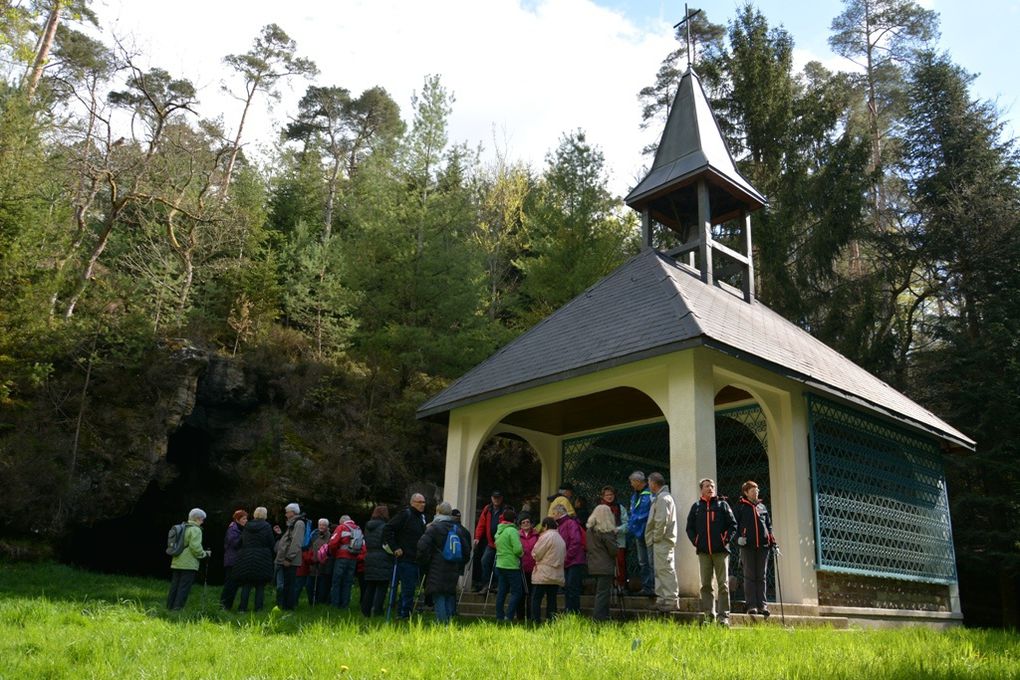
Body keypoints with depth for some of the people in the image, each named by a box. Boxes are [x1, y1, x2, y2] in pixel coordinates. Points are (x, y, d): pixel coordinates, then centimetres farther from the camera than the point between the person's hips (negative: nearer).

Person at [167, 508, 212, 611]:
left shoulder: (182, 528, 14)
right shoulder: (195, 530, -11)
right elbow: (195, 547, -20)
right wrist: (205, 554, -4)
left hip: (176, 562, 8)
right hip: (189, 564, -8)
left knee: (174, 586, 13)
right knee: (184, 588, -3)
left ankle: (169, 607, 18)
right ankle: (177, 608, -3)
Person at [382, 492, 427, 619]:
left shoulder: (422, 517, 15)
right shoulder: (405, 515, -11)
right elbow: (387, 529, -17)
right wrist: (395, 548, -17)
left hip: (416, 559, 8)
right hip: (405, 558, -8)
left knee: (410, 587, 12)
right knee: (408, 587, -6)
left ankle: (401, 612, 20)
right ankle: (404, 613, 2)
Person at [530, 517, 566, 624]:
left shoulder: (546, 536, -10)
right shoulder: (560, 538, 15)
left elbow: (536, 554, -10)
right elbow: (564, 555, 14)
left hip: (544, 574, -7)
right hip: (557, 575, 7)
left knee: (536, 598, -1)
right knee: (551, 599, 10)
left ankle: (535, 620, -6)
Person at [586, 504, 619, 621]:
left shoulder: (590, 529, 7)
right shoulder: (606, 531, -15)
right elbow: (613, 550, -11)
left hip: (593, 566, 8)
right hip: (605, 567, -8)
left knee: (599, 592, 15)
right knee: (603, 593, -5)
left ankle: (603, 617, 22)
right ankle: (599, 618, -7)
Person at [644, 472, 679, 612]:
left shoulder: (663, 498, -14)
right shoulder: (661, 497, 19)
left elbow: (662, 520, -23)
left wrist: (657, 537, -14)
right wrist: (654, 539, 18)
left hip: (663, 541, -11)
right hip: (661, 541, 11)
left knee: (665, 569, -8)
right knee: (660, 570, 15)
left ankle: (671, 600, -5)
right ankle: (662, 599, 21)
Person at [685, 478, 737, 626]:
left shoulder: (722, 504, 7)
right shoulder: (696, 506, 12)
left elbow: (733, 524, 5)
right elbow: (689, 527, 15)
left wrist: (726, 540, -4)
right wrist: (695, 541, 3)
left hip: (721, 551, -2)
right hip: (703, 551, 2)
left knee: (723, 585, -2)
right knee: (706, 585, 5)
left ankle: (723, 616, 0)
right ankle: (709, 615, 10)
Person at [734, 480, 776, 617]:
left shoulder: (762, 506, 18)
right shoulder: (740, 506, 6)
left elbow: (769, 524, 19)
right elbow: (734, 523, 1)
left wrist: (772, 541, 9)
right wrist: (739, 537, -14)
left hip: (763, 545, 4)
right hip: (747, 545, -4)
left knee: (761, 577, 5)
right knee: (749, 576, -2)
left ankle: (762, 605, 7)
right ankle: (751, 605, 0)